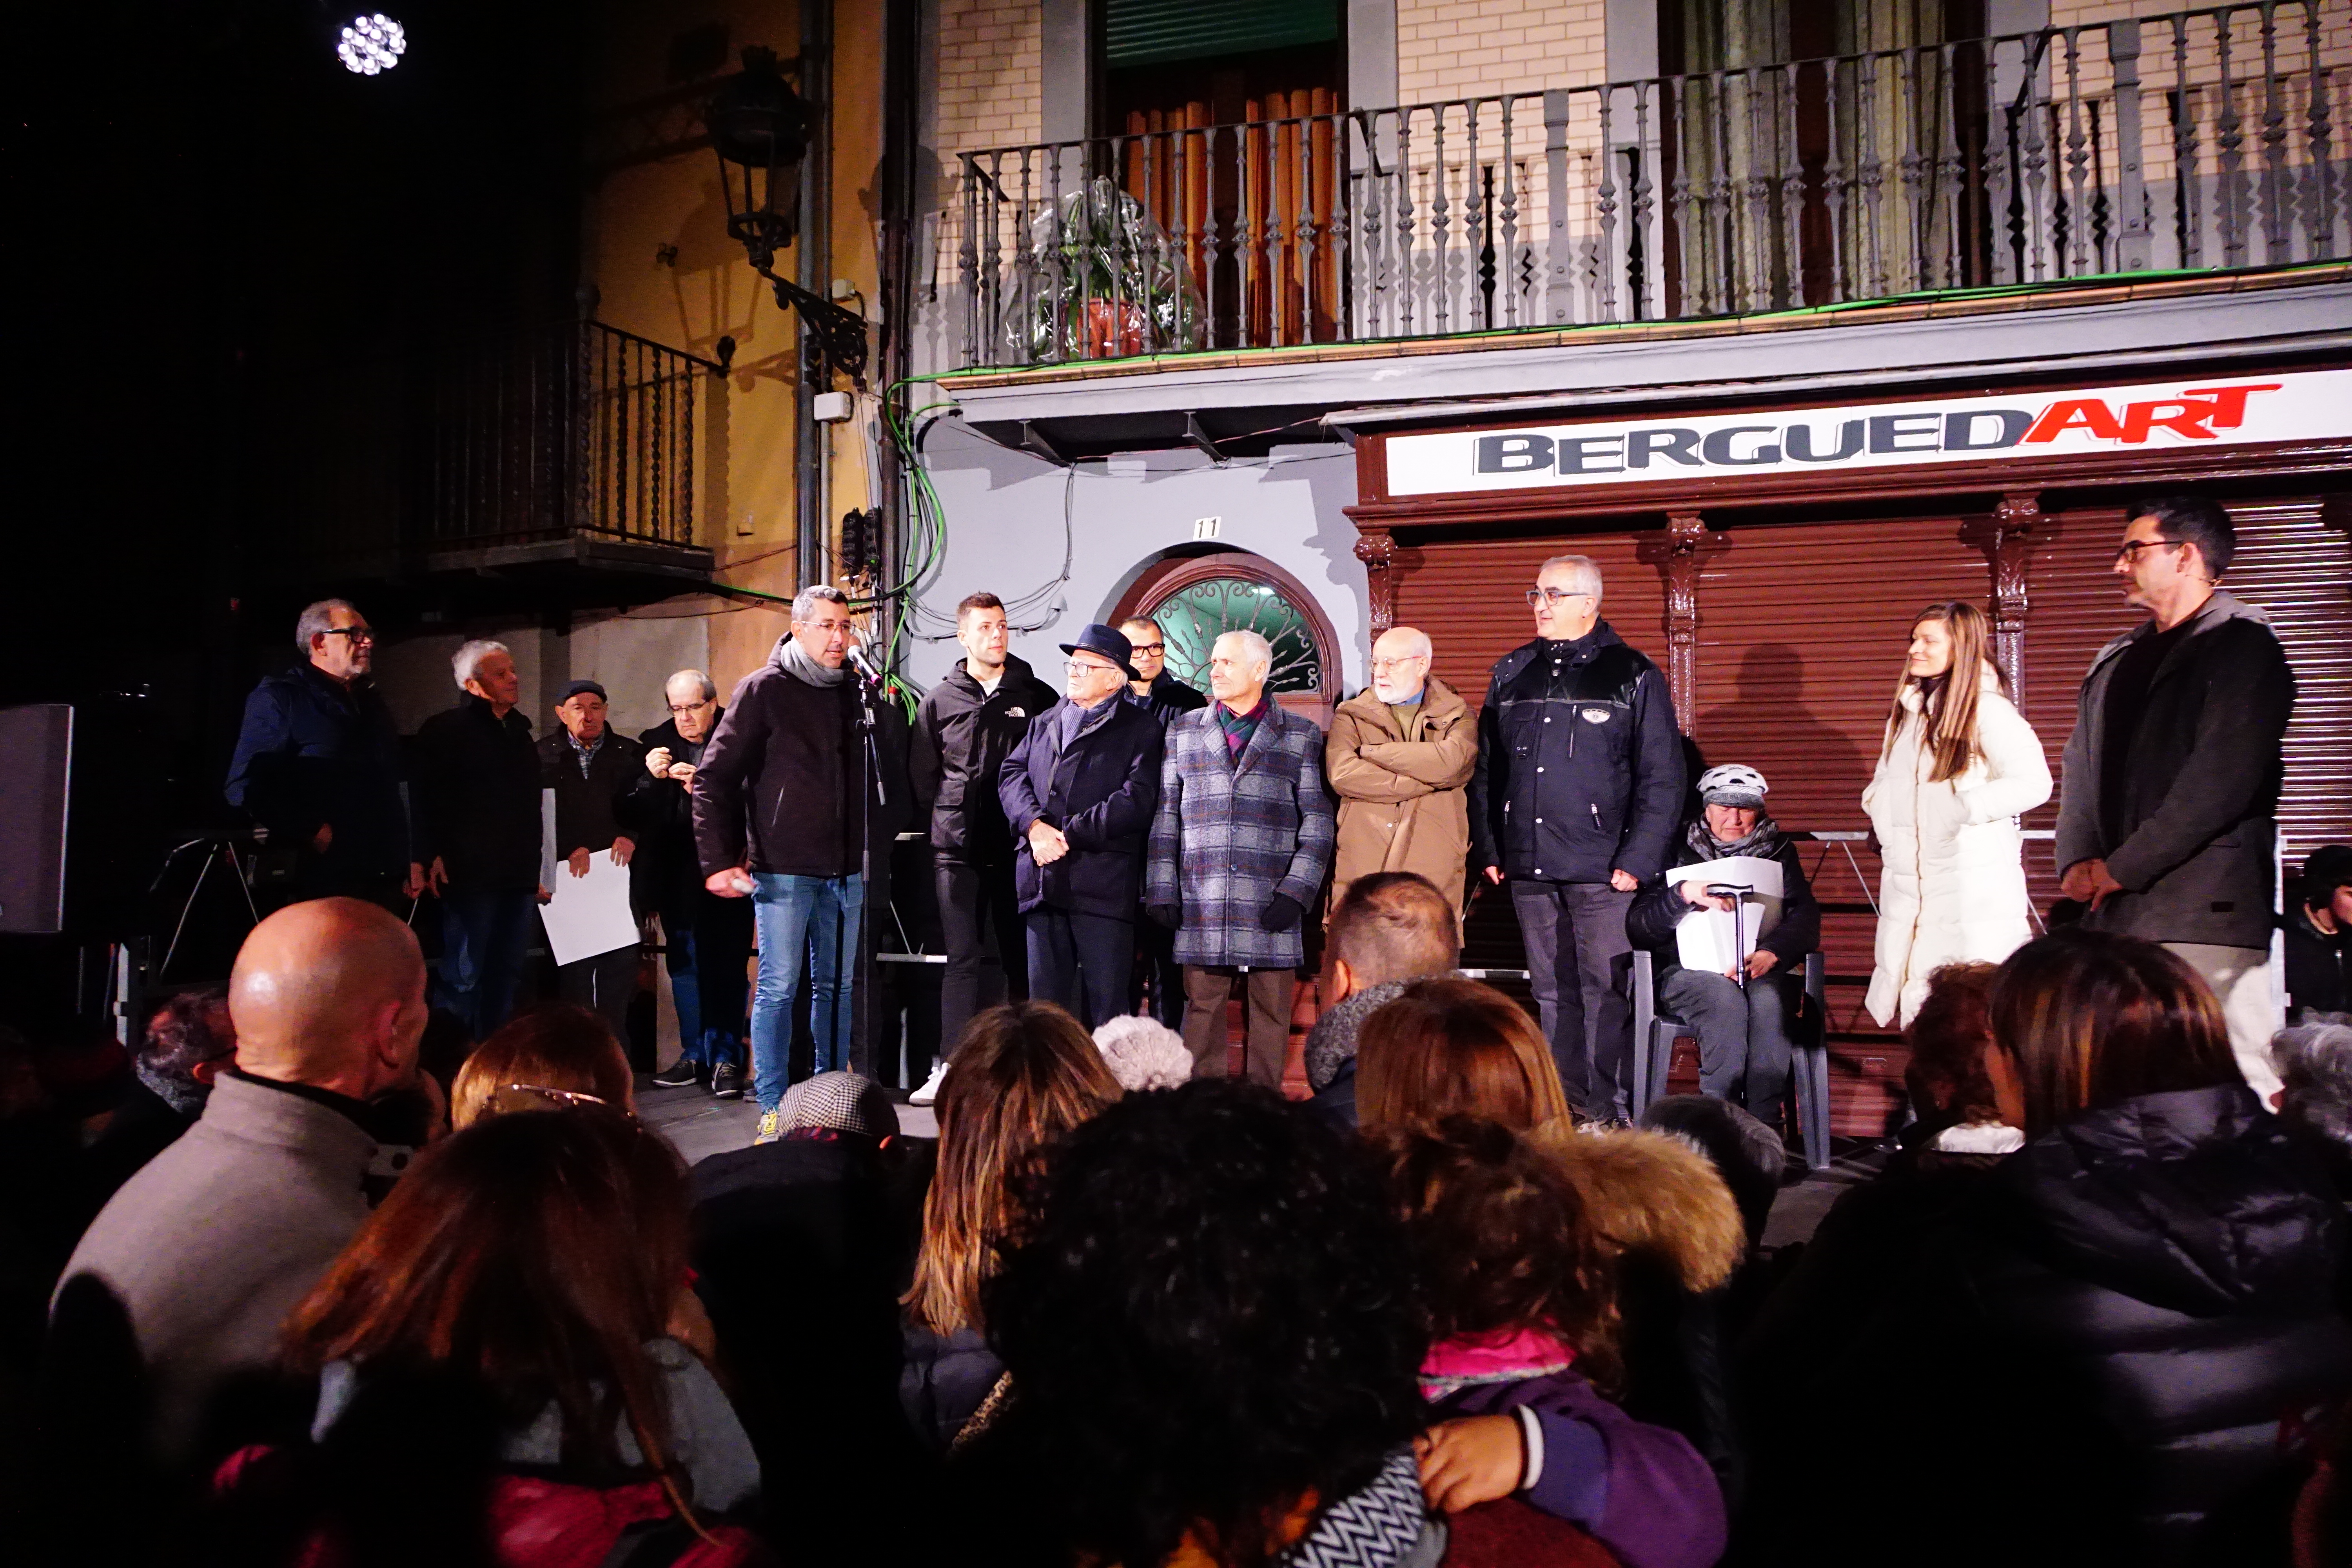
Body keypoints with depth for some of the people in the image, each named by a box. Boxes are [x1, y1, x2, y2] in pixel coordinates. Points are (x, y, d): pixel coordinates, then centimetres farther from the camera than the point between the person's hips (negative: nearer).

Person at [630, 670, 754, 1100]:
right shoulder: (656, 743, 8)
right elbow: (630, 813, 4)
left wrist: (706, 787, -25)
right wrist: (650, 778, -13)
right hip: (677, 876, 5)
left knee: (726, 966, -5)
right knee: (684, 964, 12)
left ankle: (726, 1058, 4)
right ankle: (694, 1054, 22)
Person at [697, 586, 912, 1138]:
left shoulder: (856, 692, 9)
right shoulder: (764, 689, -4)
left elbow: (890, 775, 16)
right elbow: (714, 778, -6)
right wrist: (718, 861, -12)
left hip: (846, 870, 5)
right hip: (783, 868, -5)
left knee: (837, 986, 11)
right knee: (779, 987, -2)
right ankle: (773, 1108, 6)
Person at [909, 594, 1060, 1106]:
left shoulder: (1038, 697, 5)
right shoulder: (939, 700, 7)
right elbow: (924, 778, 9)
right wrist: (952, 818, 2)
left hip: (1018, 848, 0)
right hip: (958, 851, 0)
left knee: (1022, 959, 5)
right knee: (962, 959, 0)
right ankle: (950, 1067, 1)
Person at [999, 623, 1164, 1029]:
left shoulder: (1140, 730, 3)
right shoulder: (1045, 723, 21)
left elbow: (1135, 800, -9)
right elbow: (1012, 774, 9)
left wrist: (1068, 834, -13)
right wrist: (1035, 825, -10)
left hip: (1103, 885, -5)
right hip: (1042, 882, 5)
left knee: (1107, 1008, -3)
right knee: (1045, 1000, 7)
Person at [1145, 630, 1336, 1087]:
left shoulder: (1302, 736, 8)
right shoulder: (1183, 732, 14)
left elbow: (1317, 822, 3)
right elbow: (1165, 817, 11)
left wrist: (1296, 892, -7)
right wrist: (1162, 891, 3)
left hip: (1272, 907, -1)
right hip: (1201, 906, 1)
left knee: (1272, 1013, 2)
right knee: (1202, 1008, 3)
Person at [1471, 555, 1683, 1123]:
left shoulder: (1633, 676, 1)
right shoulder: (1511, 674, 13)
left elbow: (1663, 779, -4)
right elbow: (1485, 769, 15)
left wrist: (1637, 861, -10)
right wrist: (1487, 847, 8)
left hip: (1601, 870, -4)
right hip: (1528, 869, 5)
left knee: (1606, 997, -4)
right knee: (1552, 995, 9)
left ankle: (1613, 1119, 3)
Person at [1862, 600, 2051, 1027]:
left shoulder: (1987, 710, -8)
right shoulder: (1908, 711, 17)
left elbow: (2033, 783, -16)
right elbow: (1886, 783, 28)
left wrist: (1961, 809, -18)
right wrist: (1880, 805, 8)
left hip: (1973, 893, -7)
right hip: (1911, 891, 8)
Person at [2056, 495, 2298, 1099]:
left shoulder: (2242, 646, -2)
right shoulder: (2118, 660, 21)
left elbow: (2221, 778, -13)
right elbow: (2082, 766, 17)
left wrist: (2124, 867, -12)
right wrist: (2077, 861, 1)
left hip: (2205, 912, -7)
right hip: (2117, 911, 7)